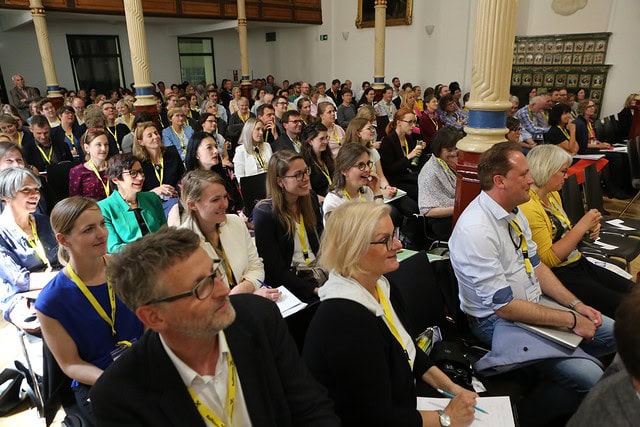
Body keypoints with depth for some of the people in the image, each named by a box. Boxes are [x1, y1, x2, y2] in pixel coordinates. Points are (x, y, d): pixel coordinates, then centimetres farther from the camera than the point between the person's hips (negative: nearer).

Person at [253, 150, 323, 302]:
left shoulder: (310, 198, 6)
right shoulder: (264, 214, -13)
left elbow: (322, 242, 12)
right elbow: (276, 270, -14)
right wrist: (315, 289, -22)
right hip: (288, 284, -6)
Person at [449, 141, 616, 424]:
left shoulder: (514, 212, 1)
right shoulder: (475, 230, -28)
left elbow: (536, 266, 11)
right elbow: (505, 306, -24)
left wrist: (575, 304, 1)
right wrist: (570, 320, -17)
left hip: (536, 303, 9)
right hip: (499, 320, -9)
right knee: (590, 378, -20)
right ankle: (526, 413, 6)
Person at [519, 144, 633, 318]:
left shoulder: (553, 195, 9)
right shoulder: (528, 207, -21)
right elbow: (548, 259, -21)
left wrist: (588, 231, 2)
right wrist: (581, 226, -20)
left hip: (579, 263, 10)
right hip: (558, 275, -9)